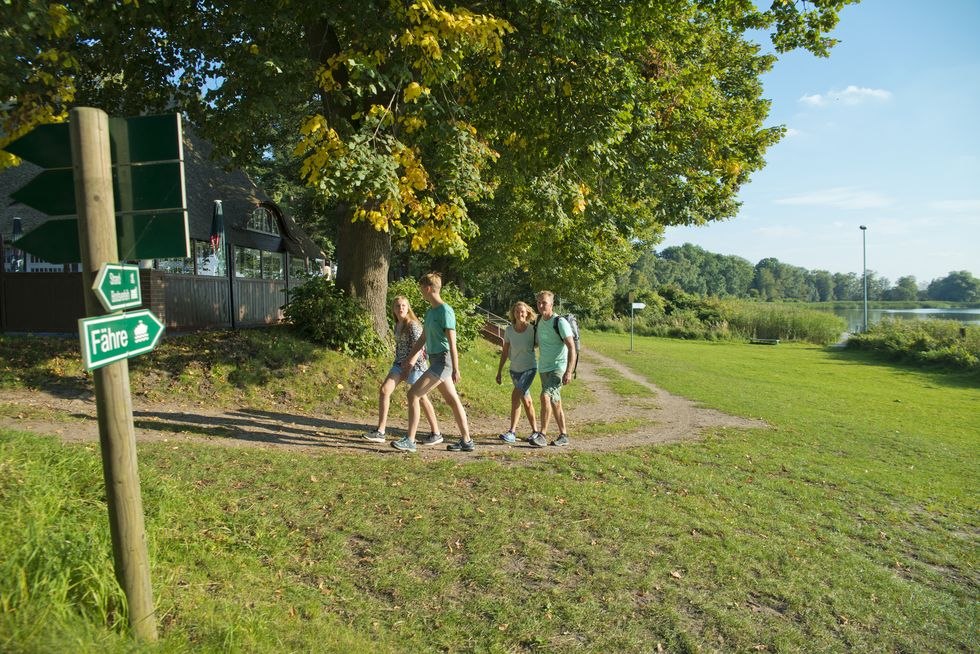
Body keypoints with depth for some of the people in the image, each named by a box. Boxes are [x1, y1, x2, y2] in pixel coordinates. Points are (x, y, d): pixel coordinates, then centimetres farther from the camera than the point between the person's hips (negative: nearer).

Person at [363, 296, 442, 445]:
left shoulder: (413, 325, -13)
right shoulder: (397, 325, 11)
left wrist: (409, 366, -23)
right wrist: (401, 365, 16)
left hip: (415, 364, -8)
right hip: (399, 363, 8)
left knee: (421, 398, -1)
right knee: (384, 390, -5)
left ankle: (436, 434, 13)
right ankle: (380, 432, 0)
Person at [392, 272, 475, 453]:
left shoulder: (445, 311, -14)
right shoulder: (430, 311, 14)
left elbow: (452, 343, -18)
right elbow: (422, 340, 20)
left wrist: (455, 370, -21)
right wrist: (408, 362, 20)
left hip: (443, 360, -10)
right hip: (435, 360, 10)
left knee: (413, 394, -11)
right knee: (452, 400, 12)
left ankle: (410, 441, -5)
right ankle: (466, 441, 19)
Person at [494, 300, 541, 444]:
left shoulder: (532, 329, -12)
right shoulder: (509, 330, -4)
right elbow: (505, 352, 5)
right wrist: (499, 371, 7)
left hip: (529, 368, -4)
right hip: (515, 369, 4)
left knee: (516, 396, -18)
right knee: (525, 399, 12)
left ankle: (512, 432, -12)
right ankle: (535, 431, 25)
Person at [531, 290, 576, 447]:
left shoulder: (560, 322, -13)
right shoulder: (539, 322, 8)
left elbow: (572, 348, -17)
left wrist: (569, 372, -23)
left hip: (557, 368, -7)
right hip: (543, 368, 8)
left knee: (546, 396, -21)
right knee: (555, 402, 12)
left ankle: (542, 435, -16)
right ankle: (563, 435, 21)